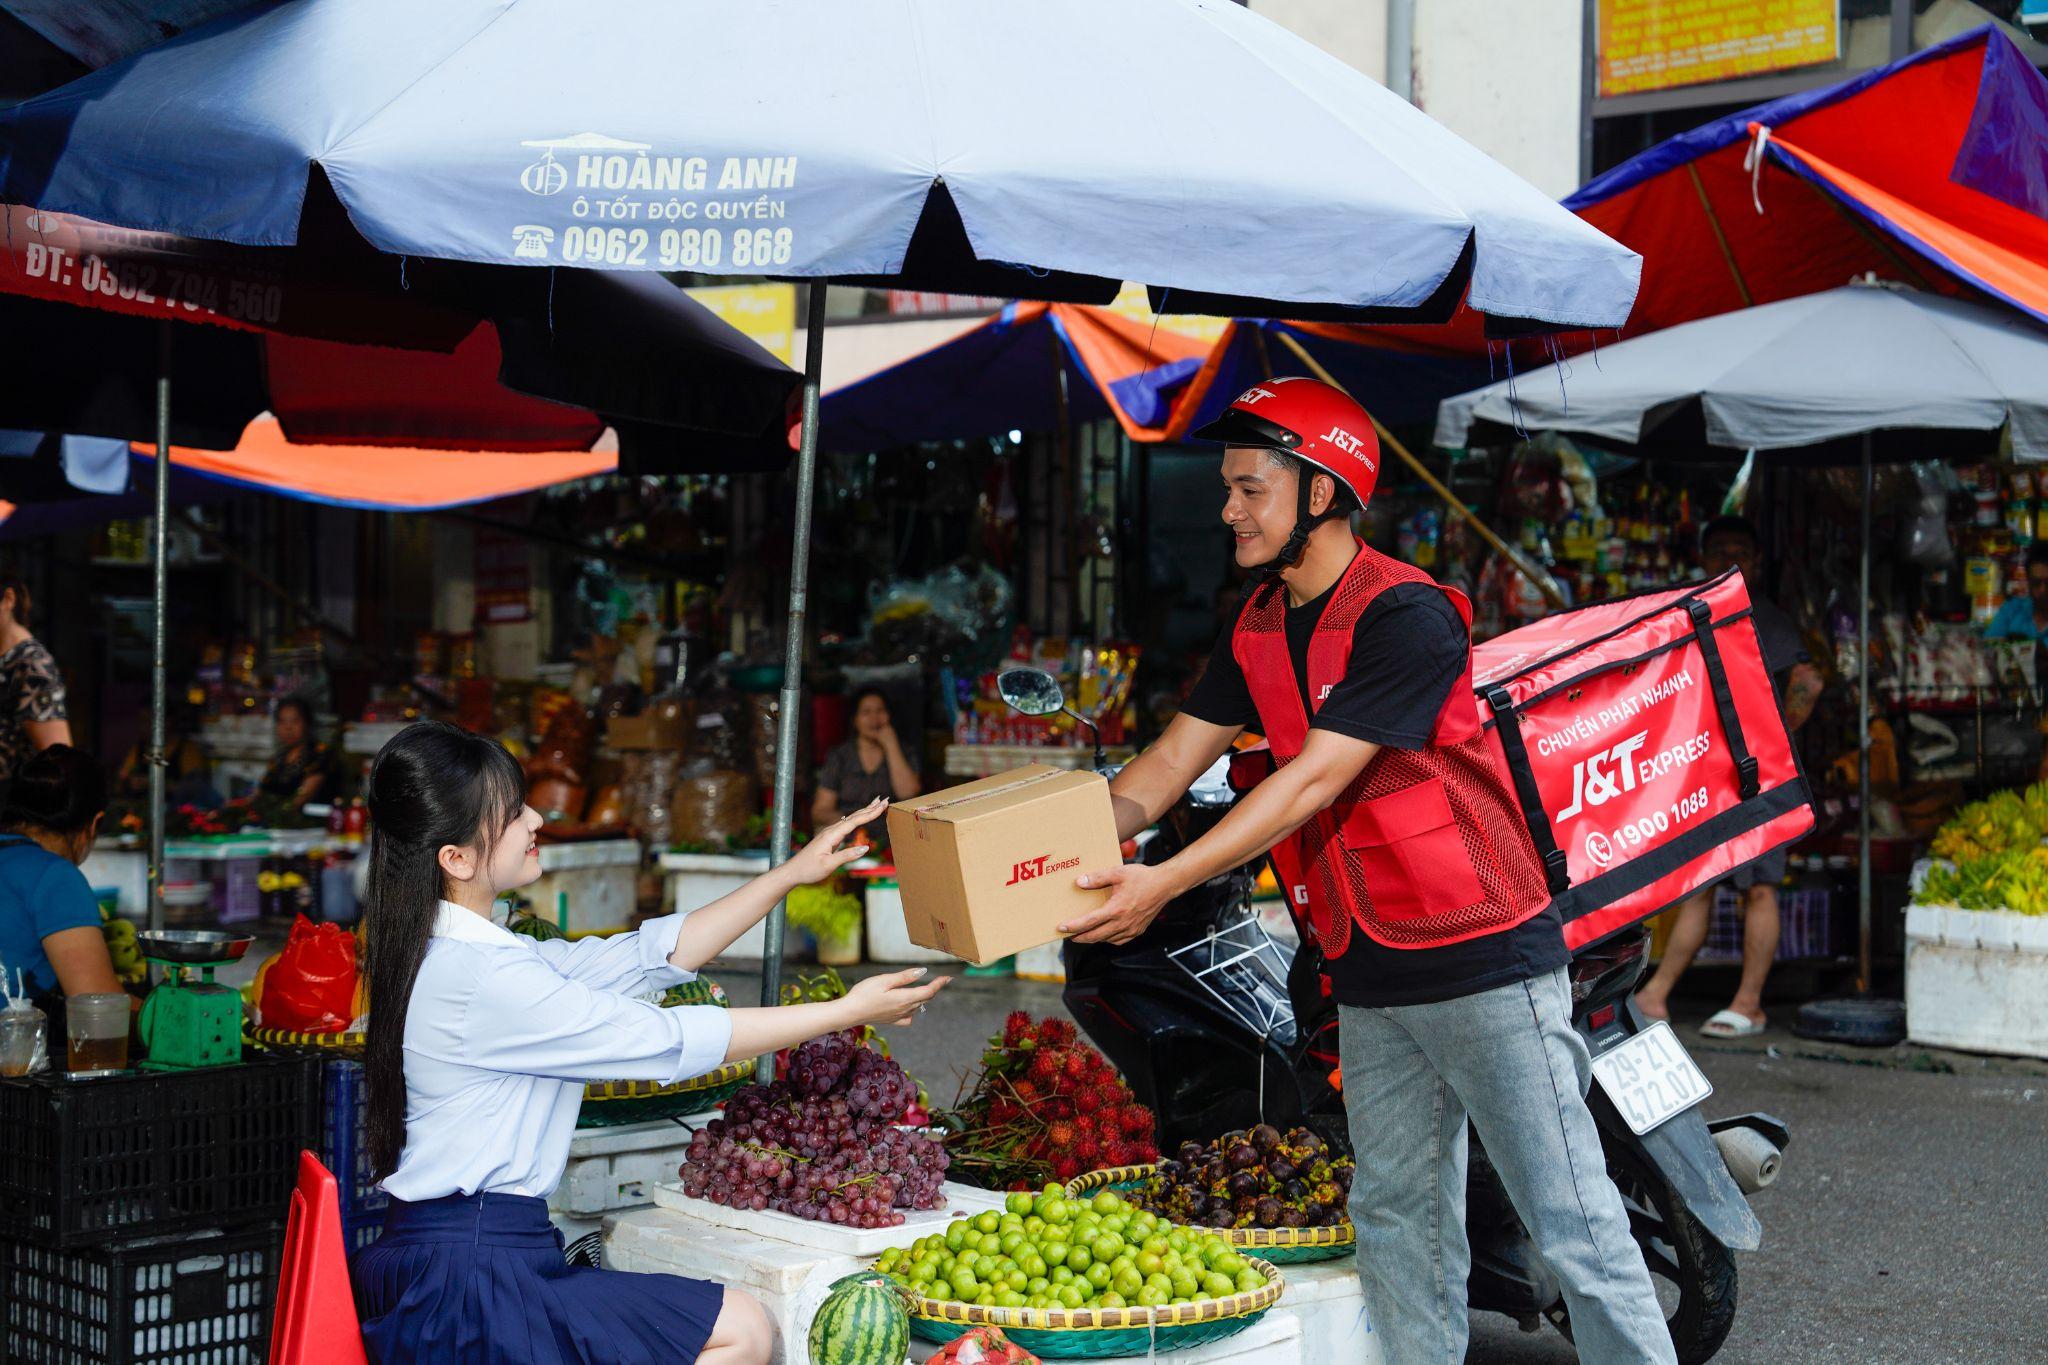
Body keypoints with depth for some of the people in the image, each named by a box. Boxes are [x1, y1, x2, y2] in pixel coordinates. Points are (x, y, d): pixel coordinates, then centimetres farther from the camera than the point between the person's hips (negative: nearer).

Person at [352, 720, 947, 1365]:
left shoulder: (474, 954, 11)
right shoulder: (483, 979, -19)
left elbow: (650, 956, 14)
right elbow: (668, 1040, -16)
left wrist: (792, 873, 12)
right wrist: (846, 1012, -8)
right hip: (465, 1279, -10)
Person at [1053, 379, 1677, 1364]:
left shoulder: (1405, 616, -16)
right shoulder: (1260, 628, 10)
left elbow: (1313, 781, -21)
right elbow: (1169, 766, 11)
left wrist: (1163, 884, -23)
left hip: (1482, 956, -8)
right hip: (1370, 973, 8)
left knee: (1572, 1223, -4)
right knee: (1396, 1218, 13)